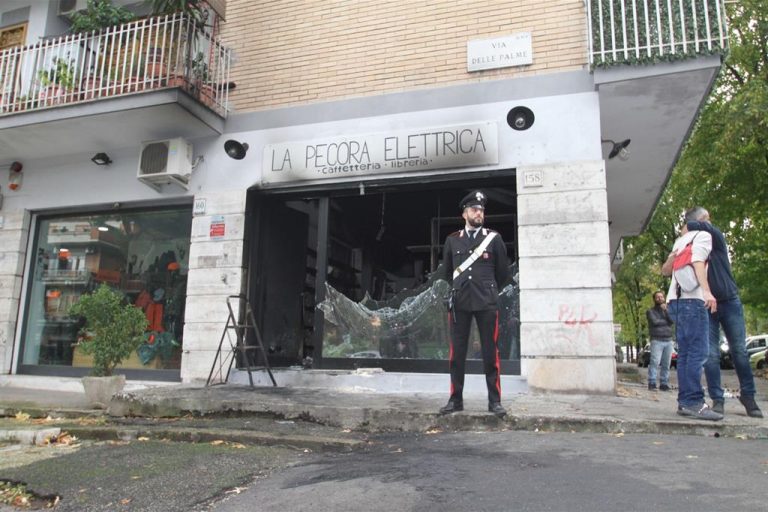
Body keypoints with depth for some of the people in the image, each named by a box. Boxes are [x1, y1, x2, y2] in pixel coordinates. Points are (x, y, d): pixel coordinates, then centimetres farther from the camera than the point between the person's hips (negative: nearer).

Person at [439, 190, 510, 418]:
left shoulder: (494, 238, 4)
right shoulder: (452, 240, 8)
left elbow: (503, 273, 12)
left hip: (486, 303, -1)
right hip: (459, 303, 2)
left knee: (490, 353, 2)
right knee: (456, 353, 4)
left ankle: (494, 401, 11)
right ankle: (456, 400, 14)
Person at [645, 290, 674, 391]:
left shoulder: (667, 310, 20)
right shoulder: (650, 311, 7)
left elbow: (672, 321, 2)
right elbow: (655, 322, -10)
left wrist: (665, 310, -5)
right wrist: (666, 322, 3)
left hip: (668, 341, 4)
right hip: (656, 341, -4)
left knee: (666, 364, 1)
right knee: (655, 362, -14)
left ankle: (664, 384, 5)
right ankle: (652, 383, -15)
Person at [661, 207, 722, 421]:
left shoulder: (680, 241, 25)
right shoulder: (703, 235, 3)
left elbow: (665, 270, 30)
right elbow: (698, 262, -15)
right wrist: (707, 290, -26)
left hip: (676, 300, 8)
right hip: (692, 299, -8)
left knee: (685, 353, 7)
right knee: (698, 352, -12)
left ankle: (684, 402, 5)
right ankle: (694, 402, -17)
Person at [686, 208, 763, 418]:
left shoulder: (716, 238, -1)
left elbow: (695, 226, -22)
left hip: (729, 302, -1)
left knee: (739, 351, 2)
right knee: (711, 354, -3)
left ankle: (748, 396, 15)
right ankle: (717, 399, 2)